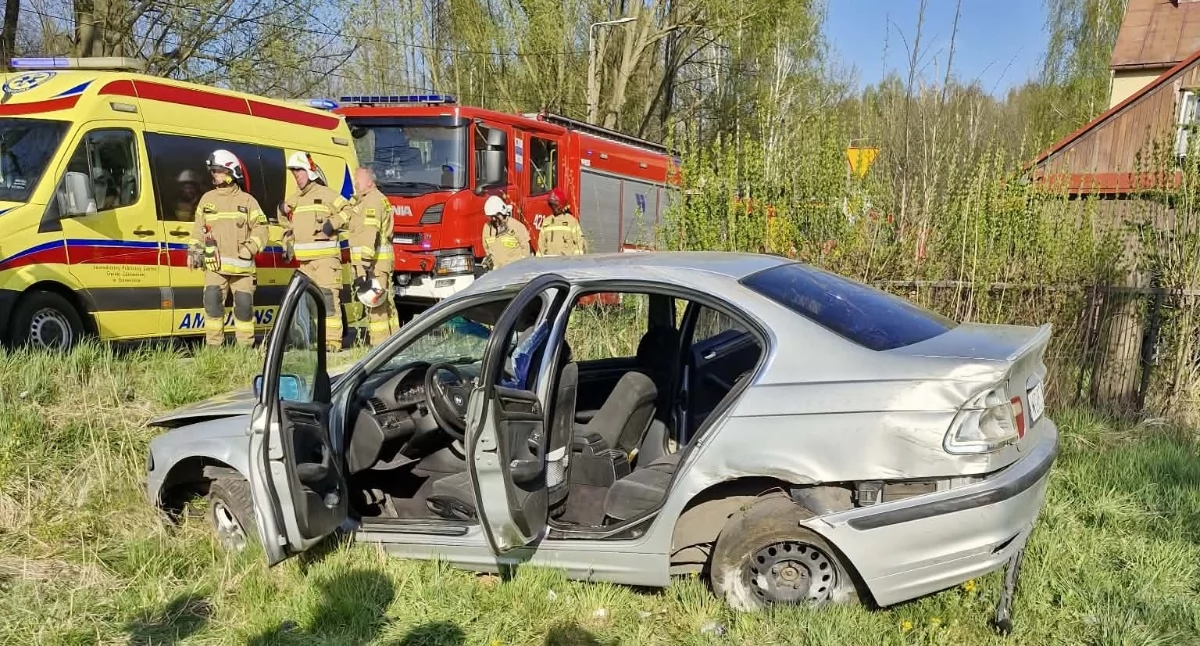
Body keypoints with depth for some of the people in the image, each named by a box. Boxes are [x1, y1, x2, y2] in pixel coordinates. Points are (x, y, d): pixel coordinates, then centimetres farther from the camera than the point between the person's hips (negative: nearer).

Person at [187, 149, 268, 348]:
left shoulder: (247, 200, 5)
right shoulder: (207, 199, 14)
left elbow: (260, 229, 2)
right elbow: (198, 228, 19)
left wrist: (250, 248, -10)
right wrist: (194, 250, 10)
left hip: (241, 265, -2)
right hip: (214, 265, 2)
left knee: (244, 305, 1)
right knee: (212, 301, -9)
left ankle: (245, 346, 10)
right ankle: (214, 345, -2)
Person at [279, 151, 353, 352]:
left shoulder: (325, 194, -2)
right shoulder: (293, 200, 19)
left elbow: (347, 210, -5)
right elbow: (287, 225, 30)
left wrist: (333, 224, -16)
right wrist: (287, 244, 14)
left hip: (326, 257, -8)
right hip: (305, 259, 8)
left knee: (328, 297, -13)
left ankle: (333, 341, -14)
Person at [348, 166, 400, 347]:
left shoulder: (372, 200, -11)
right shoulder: (376, 199, 23)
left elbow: (370, 235, -22)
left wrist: (364, 267, -28)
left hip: (373, 261, -11)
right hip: (380, 261, 11)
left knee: (375, 304, -9)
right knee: (385, 303, 12)